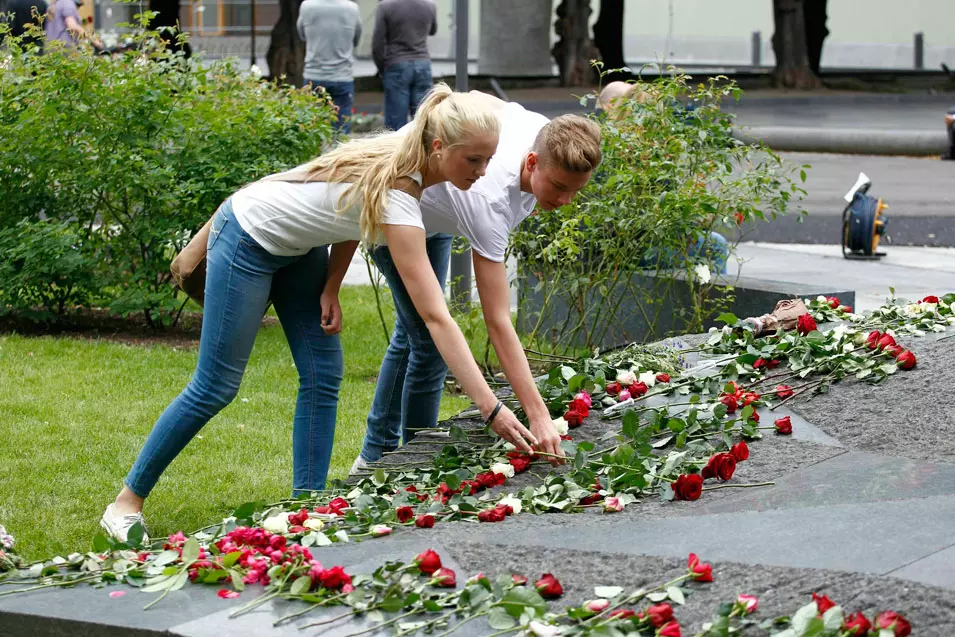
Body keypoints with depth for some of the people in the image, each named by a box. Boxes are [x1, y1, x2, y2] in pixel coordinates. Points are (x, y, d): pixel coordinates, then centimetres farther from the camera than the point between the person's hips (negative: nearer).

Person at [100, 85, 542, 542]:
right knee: (215, 387, -3)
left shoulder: (401, 158, -12)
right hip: (249, 239, -9)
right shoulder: (397, 199, -36)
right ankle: (129, 498, 10)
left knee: (323, 375, 0)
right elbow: (436, 319, -39)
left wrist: (332, 285, -3)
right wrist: (491, 409, -41)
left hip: (297, 247, 9)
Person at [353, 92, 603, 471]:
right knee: (430, 341, -13)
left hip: (435, 219, 9)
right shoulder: (489, 200, -45)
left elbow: (477, 98, -3)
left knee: (412, 334, 17)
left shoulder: (542, 129, -26)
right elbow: (498, 323, -48)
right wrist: (538, 416, -53)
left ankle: (376, 455, 30)